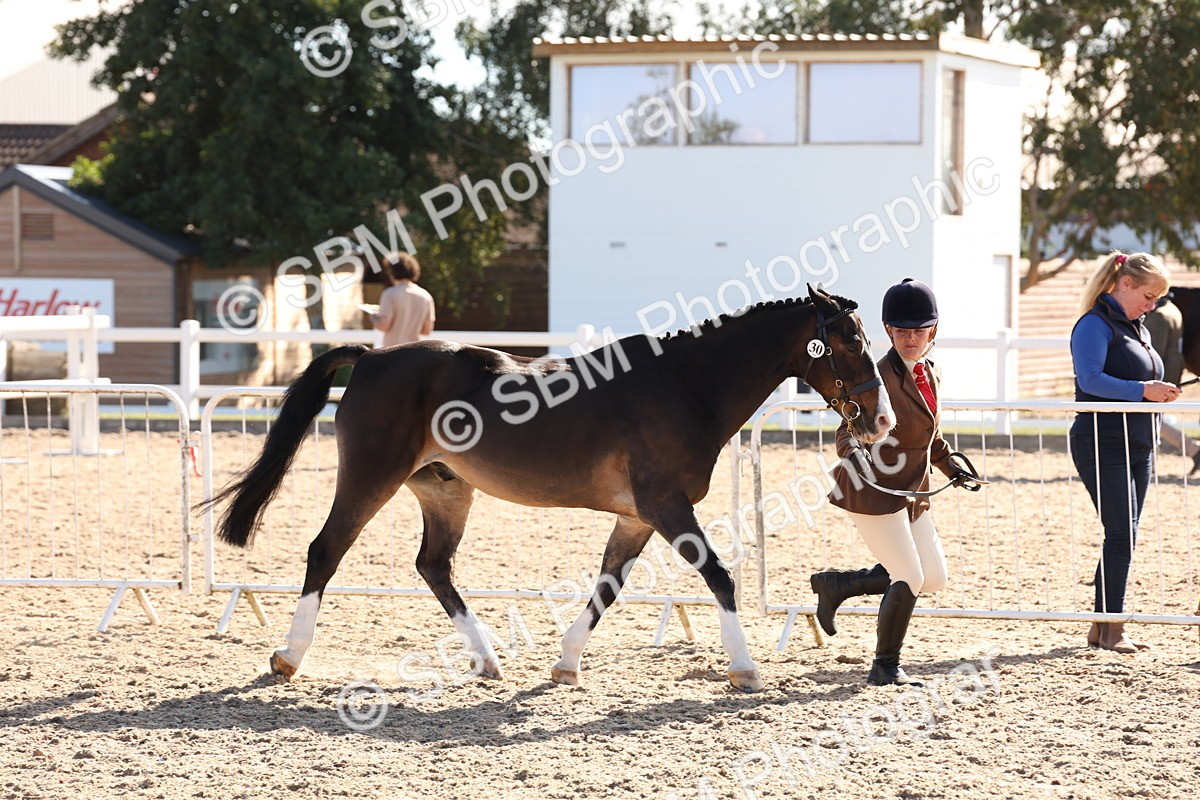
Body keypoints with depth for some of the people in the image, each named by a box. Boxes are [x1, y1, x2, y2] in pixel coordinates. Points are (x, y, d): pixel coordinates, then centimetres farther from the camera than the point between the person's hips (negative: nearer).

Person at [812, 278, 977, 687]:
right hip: (874, 491, -9)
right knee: (909, 578, -8)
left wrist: (952, 468, 15)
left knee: (934, 576, 11)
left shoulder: (930, 374, 8)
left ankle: (836, 584, 22)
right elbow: (849, 432, -22)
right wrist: (855, 458, -41)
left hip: (911, 492, 9)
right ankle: (885, 668, 8)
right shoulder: (880, 377, -18)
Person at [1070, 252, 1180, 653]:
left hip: (1137, 446, 9)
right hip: (1103, 444, -9)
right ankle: (1111, 628, -7)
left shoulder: (1138, 329, 18)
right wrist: (1142, 389, -29)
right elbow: (1090, 379, -23)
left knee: (1123, 536, 8)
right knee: (1121, 533, -12)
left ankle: (1102, 626, 14)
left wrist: (1160, 393, 10)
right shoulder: (1095, 325, -9)